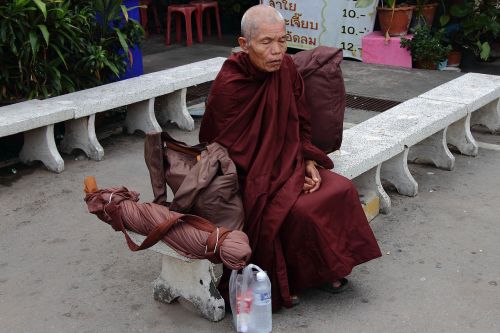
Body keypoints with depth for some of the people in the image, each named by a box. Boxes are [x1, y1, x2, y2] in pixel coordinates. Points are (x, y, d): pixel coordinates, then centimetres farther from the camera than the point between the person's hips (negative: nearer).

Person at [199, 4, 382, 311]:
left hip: (288, 162, 7)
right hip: (253, 177, -7)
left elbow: (301, 123, 8)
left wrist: (309, 162, -6)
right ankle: (285, 282, -1)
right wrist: (263, 181, -18)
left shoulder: (287, 68, -4)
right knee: (300, 211, -25)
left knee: (343, 189, -7)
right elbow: (224, 150, -17)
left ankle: (328, 267, 10)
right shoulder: (228, 86, -23)